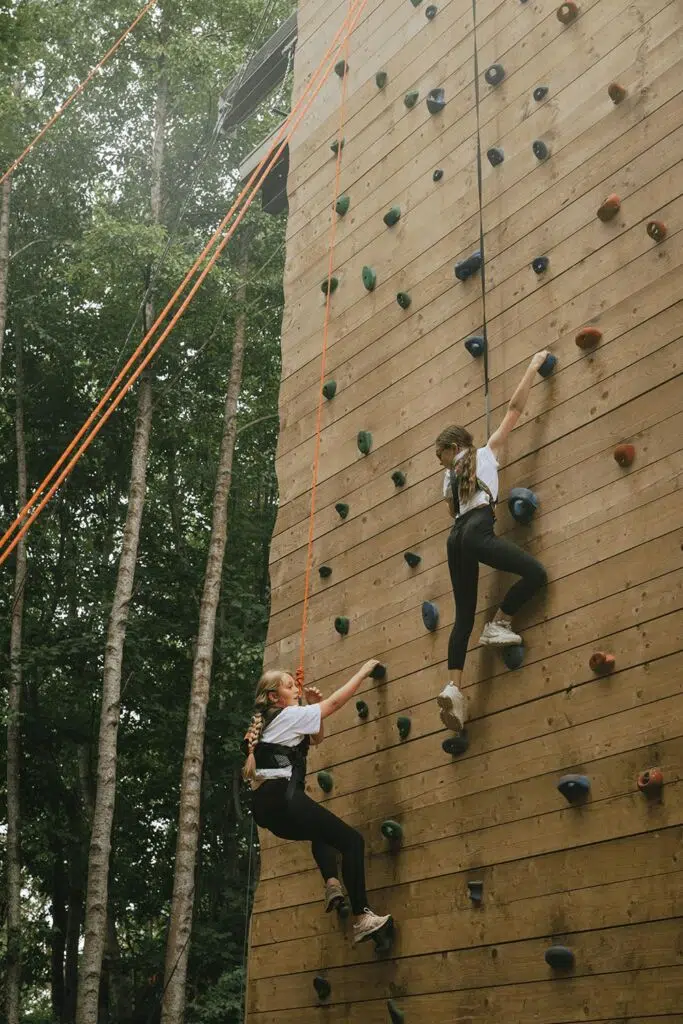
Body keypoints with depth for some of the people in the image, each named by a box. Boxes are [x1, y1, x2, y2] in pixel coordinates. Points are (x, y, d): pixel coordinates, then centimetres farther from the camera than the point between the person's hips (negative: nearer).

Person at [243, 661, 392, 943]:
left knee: (322, 830, 35)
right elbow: (336, 701, 5)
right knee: (352, 840, -6)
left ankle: (331, 883, 12)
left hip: (266, 806, 9)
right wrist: (364, 671, 16)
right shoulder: (289, 715, 1)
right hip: (282, 798, -9)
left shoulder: (265, 723, 25)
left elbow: (316, 738, 33)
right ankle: (361, 919, -12)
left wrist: (314, 704, 20)